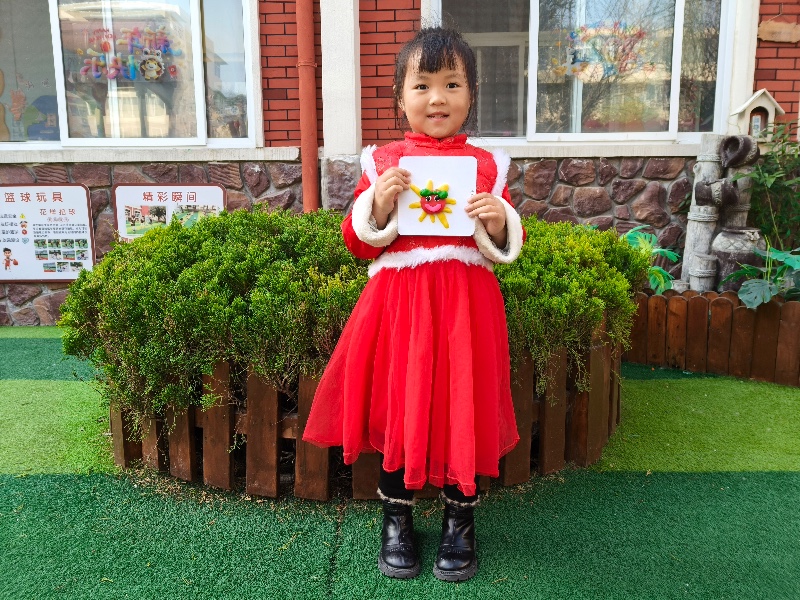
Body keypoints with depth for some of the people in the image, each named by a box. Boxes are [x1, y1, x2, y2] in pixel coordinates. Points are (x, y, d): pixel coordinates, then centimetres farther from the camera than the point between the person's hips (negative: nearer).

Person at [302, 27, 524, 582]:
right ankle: (396, 519, 28)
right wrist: (379, 202, -14)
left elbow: (508, 247, 8)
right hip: (399, 300, 0)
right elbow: (359, 242, 3)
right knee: (397, 406, 7)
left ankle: (461, 520, 27)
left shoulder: (486, 165, 6)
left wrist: (498, 222, -14)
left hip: (466, 304, 0)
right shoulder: (383, 162, 5)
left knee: (463, 408, 5)